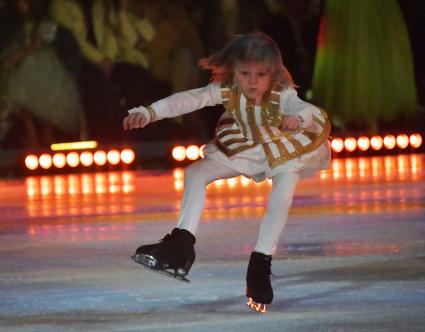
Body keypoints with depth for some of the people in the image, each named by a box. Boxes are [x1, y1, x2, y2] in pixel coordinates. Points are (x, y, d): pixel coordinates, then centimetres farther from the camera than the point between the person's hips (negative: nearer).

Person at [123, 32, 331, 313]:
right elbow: (188, 100, -36)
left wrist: (297, 118, -79)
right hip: (241, 150, 4)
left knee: (282, 201, -26)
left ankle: (260, 266, -12)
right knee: (196, 172, -7)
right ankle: (182, 244, -4)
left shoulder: (283, 95, -35)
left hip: (285, 155, -4)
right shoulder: (226, 90, -27)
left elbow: (303, 109, -53)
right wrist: (149, 113, -50)